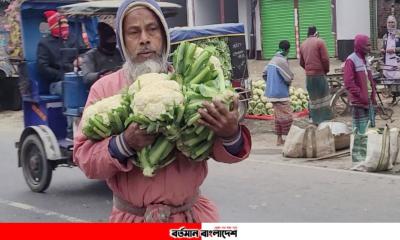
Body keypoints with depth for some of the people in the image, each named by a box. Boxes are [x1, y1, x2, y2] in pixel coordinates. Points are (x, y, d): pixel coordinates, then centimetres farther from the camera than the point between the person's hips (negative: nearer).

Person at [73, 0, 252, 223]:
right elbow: (85, 158, -7)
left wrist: (230, 134, -27)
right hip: (130, 217, 0)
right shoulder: (104, 88, -3)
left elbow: (224, 149, -6)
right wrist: (124, 143, -24)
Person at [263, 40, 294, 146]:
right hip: (281, 93, -9)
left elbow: (264, 74, 16)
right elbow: (289, 78, -17)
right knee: (286, 116, -3)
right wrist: (288, 83, 4)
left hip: (272, 93, 9)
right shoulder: (282, 61, -17)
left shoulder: (273, 60, 9)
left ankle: (279, 139, 19)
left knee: (278, 116, 15)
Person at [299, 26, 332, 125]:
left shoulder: (303, 44, 11)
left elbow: (301, 63, 14)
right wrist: (326, 70, 4)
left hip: (308, 75, 5)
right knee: (323, 97, 1)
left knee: (313, 98, 12)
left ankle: (315, 120, 15)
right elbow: (325, 59, -11)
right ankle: (324, 119, -1)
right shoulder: (320, 42, -6)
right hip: (319, 74, -5)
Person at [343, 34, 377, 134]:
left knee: (371, 126, 13)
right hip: (359, 101, -8)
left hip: (369, 101, 8)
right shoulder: (351, 60, -12)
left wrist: (373, 95, 11)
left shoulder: (364, 59, 14)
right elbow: (349, 83, -18)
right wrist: (361, 96, -18)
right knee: (360, 130, -3)